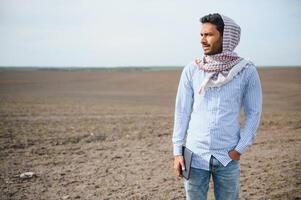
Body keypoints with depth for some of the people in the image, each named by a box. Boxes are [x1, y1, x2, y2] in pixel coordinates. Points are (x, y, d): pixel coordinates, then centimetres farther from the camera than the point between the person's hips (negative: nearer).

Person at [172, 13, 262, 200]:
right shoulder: (191, 70, -1)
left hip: (228, 157, -1)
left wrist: (240, 149, -5)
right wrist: (177, 151, 0)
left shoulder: (247, 71, -4)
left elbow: (254, 113, 2)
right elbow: (182, 112, 3)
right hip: (195, 156, 1)